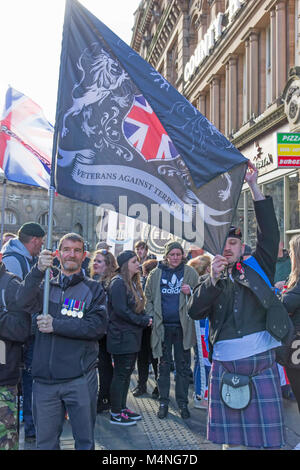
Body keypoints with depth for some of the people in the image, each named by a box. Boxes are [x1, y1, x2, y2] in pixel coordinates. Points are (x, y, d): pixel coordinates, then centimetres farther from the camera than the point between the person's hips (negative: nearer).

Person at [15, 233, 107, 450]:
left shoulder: (93, 289, 4)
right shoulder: (46, 286, 11)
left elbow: (98, 326, -9)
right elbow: (24, 300, -10)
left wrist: (56, 325, -15)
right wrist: (38, 270, -27)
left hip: (80, 378, -2)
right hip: (44, 378, 2)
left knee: (85, 440, 9)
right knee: (45, 442, 13)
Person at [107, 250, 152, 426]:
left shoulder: (133, 283, 15)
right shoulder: (118, 283, -14)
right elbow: (120, 310, -21)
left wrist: (146, 318, 0)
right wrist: (143, 321, -16)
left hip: (133, 336, 9)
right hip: (122, 337, -9)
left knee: (127, 372, 14)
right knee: (121, 374, -2)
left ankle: (122, 408, 25)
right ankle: (116, 414, 7)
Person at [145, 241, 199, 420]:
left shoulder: (190, 273, 2)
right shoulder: (156, 274, 5)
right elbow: (148, 297, 10)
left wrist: (191, 292, -13)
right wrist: (151, 316, -2)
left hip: (183, 326, 0)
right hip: (163, 326, 1)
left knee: (183, 366, 8)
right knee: (164, 365, 10)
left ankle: (183, 402, 20)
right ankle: (164, 402, 20)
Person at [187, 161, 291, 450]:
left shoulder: (256, 268, 10)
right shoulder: (208, 281, 14)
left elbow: (269, 233, -2)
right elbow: (194, 312, 0)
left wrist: (254, 186, -6)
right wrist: (213, 279, -11)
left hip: (261, 360, -1)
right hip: (225, 363, 2)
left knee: (270, 435, 1)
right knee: (232, 436, 8)